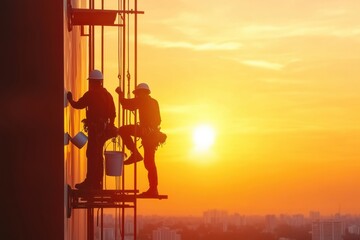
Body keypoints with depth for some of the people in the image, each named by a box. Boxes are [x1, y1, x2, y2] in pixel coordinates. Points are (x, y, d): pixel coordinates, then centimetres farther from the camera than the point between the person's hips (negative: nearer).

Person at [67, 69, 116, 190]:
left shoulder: (91, 94, -11)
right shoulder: (107, 95, 13)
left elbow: (78, 105, -5)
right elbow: (112, 113, 15)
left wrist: (70, 99, 14)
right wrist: (109, 125, 24)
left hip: (95, 128, -8)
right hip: (104, 128, 8)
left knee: (92, 154, -8)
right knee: (98, 155, 14)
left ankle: (90, 182, -10)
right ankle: (97, 182, 17)